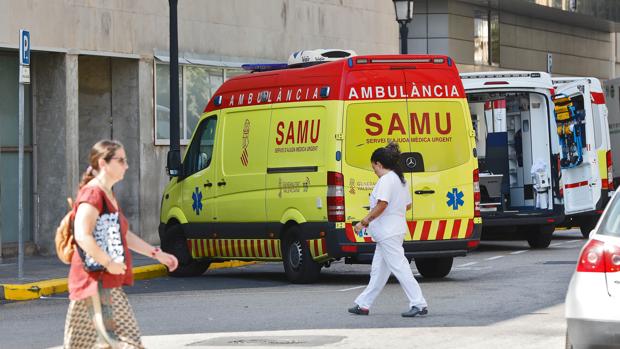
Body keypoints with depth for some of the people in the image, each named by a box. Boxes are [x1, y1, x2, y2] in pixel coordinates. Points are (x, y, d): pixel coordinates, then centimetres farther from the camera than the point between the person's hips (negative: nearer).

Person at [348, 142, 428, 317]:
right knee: (378, 270, 13)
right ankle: (363, 304, 19)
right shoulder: (401, 180, 15)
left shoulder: (386, 180, -16)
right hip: (394, 231, 11)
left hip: (388, 233, -11)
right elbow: (407, 205, 20)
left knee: (399, 267, -9)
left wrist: (363, 222, -18)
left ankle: (419, 304, -11)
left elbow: (381, 205, -24)